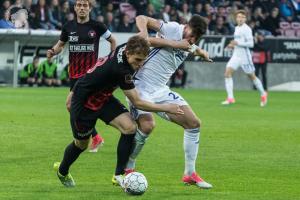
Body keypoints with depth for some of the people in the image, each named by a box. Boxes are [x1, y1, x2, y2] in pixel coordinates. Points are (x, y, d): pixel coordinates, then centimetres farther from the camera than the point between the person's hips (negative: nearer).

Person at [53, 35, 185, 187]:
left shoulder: (125, 48, -17)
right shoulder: (120, 70, -38)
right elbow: (137, 103, -30)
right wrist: (166, 108, -26)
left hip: (103, 98, 8)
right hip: (84, 103, -8)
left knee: (129, 128, -14)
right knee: (81, 144, 13)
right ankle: (62, 172, 45)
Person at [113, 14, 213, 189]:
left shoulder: (189, 46, 10)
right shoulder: (172, 29, -13)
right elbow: (141, 19, -17)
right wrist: (144, 35, -35)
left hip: (161, 90, 8)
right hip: (141, 85, -8)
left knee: (194, 124, 1)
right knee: (147, 125, -29)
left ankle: (190, 174, 13)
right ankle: (125, 171, -7)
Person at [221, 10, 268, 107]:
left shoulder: (246, 29, -12)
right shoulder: (237, 28, 13)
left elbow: (250, 43, -18)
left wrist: (237, 43, -22)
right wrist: (233, 45, 10)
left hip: (244, 56, -7)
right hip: (236, 55, 7)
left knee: (251, 76, 6)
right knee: (228, 72, -11)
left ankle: (263, 94, 27)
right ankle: (230, 98, -14)